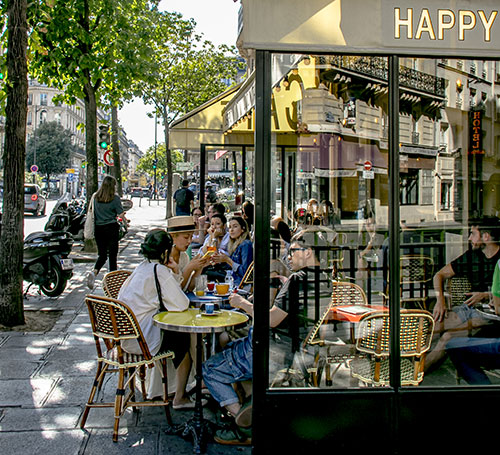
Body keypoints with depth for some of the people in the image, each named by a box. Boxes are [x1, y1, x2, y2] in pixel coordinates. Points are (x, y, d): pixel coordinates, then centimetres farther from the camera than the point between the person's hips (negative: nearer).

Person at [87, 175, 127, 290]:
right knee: (112, 254, 6)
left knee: (102, 254, 11)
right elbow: (121, 214, -7)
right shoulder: (115, 198, -9)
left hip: (98, 228, 4)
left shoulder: (95, 197, 4)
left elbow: (92, 213, 10)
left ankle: (94, 272, -13)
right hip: (111, 228, -4)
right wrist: (125, 220, 12)